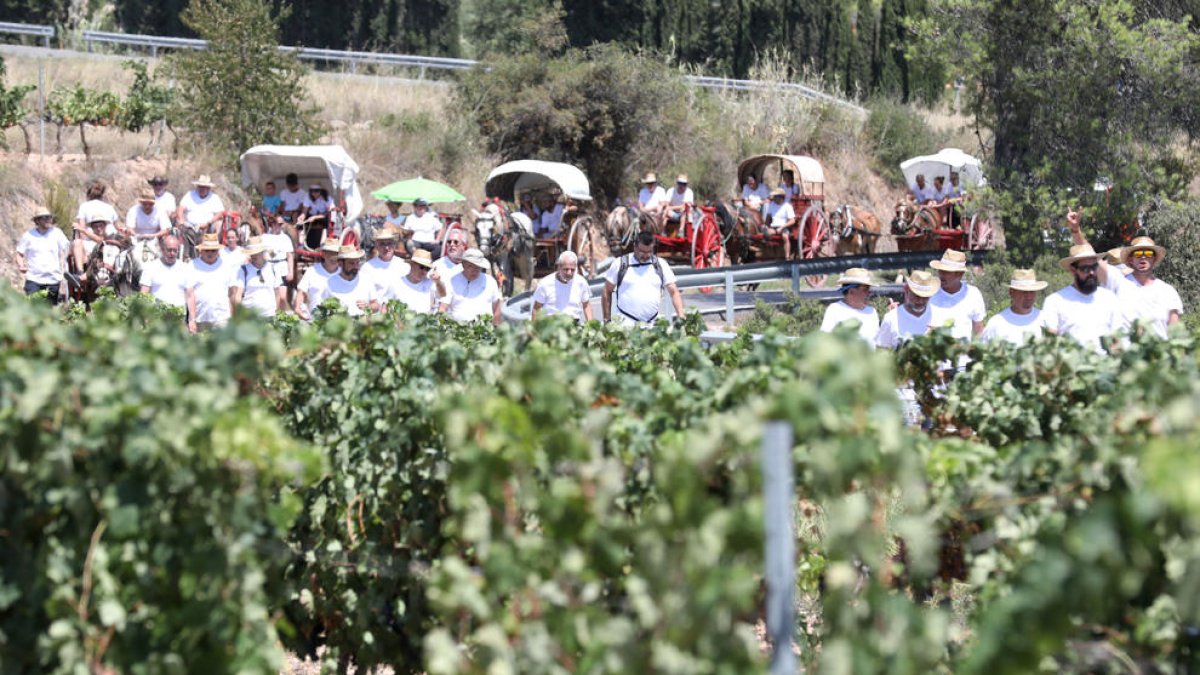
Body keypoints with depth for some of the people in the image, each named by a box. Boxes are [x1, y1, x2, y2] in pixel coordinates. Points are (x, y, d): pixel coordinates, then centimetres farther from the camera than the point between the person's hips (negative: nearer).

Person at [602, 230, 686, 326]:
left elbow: (674, 292, 5)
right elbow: (607, 292, 10)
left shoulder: (661, 265, 8)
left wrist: (681, 316, -9)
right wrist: (607, 320, 7)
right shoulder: (620, 264, 4)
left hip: (652, 323, 2)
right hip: (626, 322, -2)